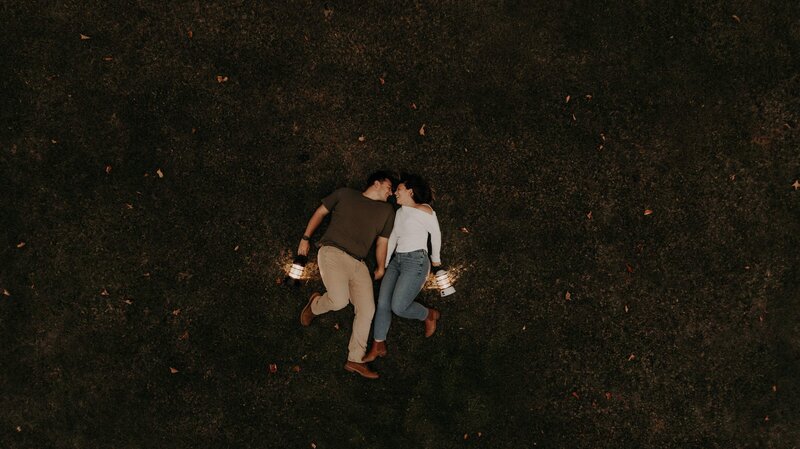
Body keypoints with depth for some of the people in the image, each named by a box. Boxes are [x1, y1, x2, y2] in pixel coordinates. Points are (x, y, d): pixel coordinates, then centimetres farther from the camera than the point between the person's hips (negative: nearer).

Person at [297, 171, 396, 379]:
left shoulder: (386, 211, 17)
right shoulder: (345, 194, 7)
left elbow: (382, 242, 22)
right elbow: (320, 212, 13)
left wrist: (380, 268, 25)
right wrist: (306, 238, 9)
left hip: (358, 264, 5)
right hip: (332, 252, -5)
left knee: (367, 309, -3)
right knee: (339, 300, -25)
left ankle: (355, 360, 9)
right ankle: (315, 305, 11)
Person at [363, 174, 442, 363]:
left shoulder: (424, 211, -8)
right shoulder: (400, 212, 15)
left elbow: (436, 234, 1)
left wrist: (435, 258, 12)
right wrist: (383, 264, 18)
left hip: (416, 261, -8)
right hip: (397, 260, 8)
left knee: (398, 306, -12)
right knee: (382, 303, -2)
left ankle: (430, 315, 15)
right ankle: (378, 347, 6)